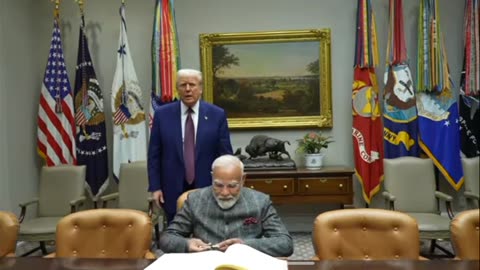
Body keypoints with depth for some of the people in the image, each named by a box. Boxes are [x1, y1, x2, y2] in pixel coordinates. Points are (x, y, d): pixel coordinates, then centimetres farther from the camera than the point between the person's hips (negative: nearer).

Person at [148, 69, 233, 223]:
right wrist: (155, 187, -2)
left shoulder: (217, 115, -2)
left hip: (208, 188, 0)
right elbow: (154, 155, 2)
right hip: (173, 189, 1)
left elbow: (225, 154, 1)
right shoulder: (162, 114, 0)